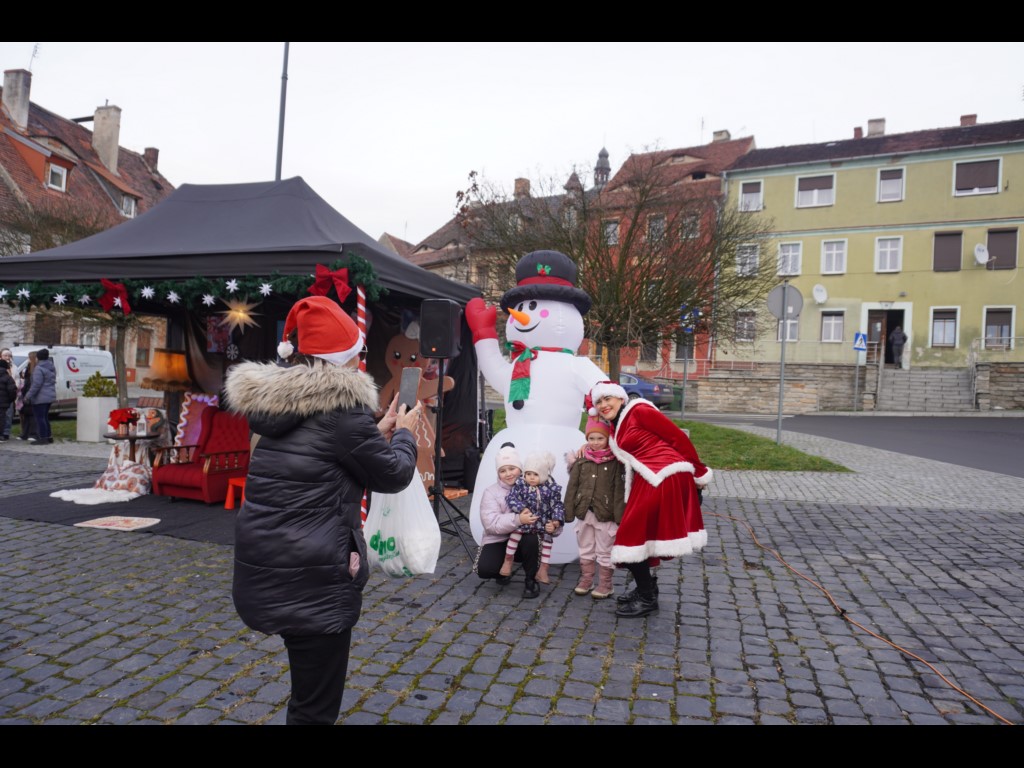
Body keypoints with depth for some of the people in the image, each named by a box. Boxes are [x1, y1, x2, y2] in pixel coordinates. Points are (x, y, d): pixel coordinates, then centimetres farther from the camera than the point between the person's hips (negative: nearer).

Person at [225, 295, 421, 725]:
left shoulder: (277, 402, 7)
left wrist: (378, 433, 20)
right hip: (311, 577, -9)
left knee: (309, 686, 28)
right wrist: (403, 434, 12)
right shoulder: (341, 407, -17)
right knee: (315, 705, 8)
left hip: (265, 567, 9)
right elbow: (392, 475, -6)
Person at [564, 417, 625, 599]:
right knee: (585, 549, 17)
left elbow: (619, 490, -10)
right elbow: (572, 487, 4)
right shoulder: (581, 461, 3)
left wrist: (619, 515, -13)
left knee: (605, 551, 8)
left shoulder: (615, 462, -7)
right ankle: (586, 580, 30)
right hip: (584, 512, 4)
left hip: (605, 514, -4)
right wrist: (568, 512, 2)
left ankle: (605, 584, 21)